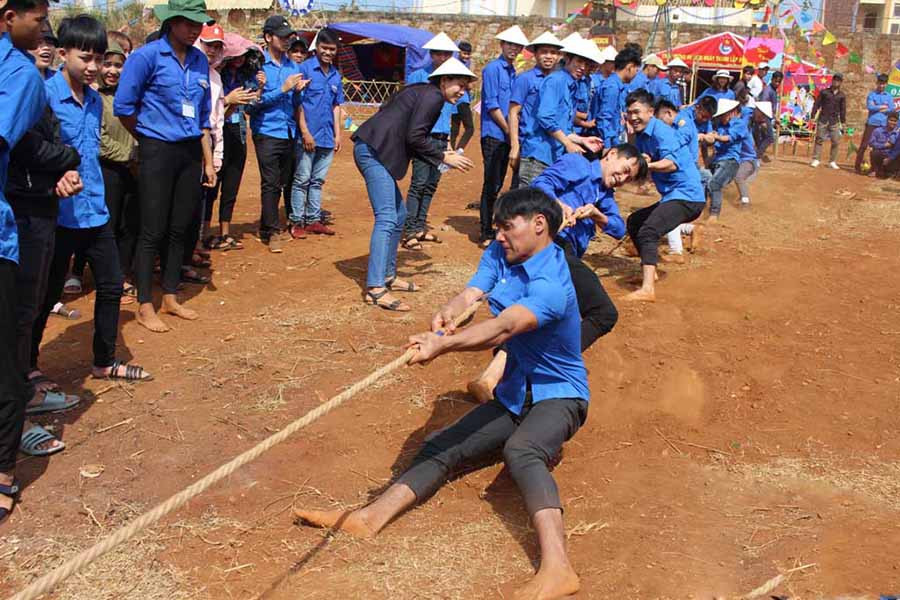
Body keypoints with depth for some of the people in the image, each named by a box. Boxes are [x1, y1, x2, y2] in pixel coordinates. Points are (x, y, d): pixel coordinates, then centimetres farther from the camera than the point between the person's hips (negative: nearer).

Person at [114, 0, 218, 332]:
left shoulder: (200, 60, 9)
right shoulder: (147, 55, -10)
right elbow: (123, 107, -7)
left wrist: (208, 161, 12)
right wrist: (149, 137, 6)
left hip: (191, 152, 5)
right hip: (158, 153, -5)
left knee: (179, 229, 11)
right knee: (153, 231, -2)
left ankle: (170, 298, 23)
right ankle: (145, 306, 7)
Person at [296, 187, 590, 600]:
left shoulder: (550, 286, -23)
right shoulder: (500, 253, 3)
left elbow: (504, 327, -39)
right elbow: (471, 294, -11)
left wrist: (443, 345, -53)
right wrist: (449, 311, -35)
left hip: (558, 395, -8)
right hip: (514, 396, 8)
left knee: (521, 451, -37)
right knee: (441, 446, -5)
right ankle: (369, 518, -13)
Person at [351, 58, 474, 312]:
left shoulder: (422, 92, 24)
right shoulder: (433, 95, -6)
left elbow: (410, 138, 21)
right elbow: (414, 136, -15)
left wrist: (441, 154, 16)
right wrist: (444, 157, -6)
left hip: (374, 150, 11)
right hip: (374, 150, -11)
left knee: (398, 214, 17)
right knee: (386, 218, -16)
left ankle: (388, 276, 24)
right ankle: (375, 289, -20)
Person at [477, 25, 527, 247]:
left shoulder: (514, 72, 16)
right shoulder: (493, 69, -8)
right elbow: (492, 105, -12)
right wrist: (508, 130, -9)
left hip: (507, 136, 8)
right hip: (494, 135, -7)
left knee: (497, 184, 11)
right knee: (492, 184, -7)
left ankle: (490, 227, 20)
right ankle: (487, 234, -2)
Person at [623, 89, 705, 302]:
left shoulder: (660, 131, -15)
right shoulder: (640, 135, 12)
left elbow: (671, 163, -29)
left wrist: (646, 165, -46)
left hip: (687, 196, -10)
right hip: (671, 196, 10)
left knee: (648, 230, -29)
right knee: (633, 222, 23)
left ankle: (648, 289, -42)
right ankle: (649, 269, 37)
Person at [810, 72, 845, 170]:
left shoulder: (842, 95, 9)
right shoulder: (824, 92, 4)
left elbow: (843, 110, 11)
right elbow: (817, 104, 3)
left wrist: (843, 123, 8)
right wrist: (813, 116, -5)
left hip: (834, 122, 2)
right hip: (822, 120, -2)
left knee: (836, 142, -2)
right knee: (819, 139, -2)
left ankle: (832, 162, 6)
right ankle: (815, 160, 3)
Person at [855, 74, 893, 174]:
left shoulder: (889, 96, 13)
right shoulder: (871, 94, 7)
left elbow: (891, 109, 0)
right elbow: (869, 107, -9)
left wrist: (876, 108, -6)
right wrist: (883, 106, -3)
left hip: (884, 125, 2)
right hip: (871, 123, -2)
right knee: (864, 145, -4)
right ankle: (858, 165, 2)